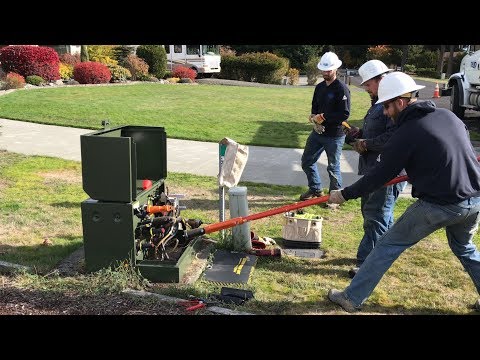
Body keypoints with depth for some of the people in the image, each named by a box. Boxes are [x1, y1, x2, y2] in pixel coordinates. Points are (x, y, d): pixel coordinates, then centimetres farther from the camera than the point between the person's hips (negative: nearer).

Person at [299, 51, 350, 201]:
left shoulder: (341, 88, -14)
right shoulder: (319, 87, 10)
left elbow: (344, 114, -20)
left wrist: (324, 117, -19)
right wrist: (314, 117, -3)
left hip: (334, 135, -8)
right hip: (318, 132, 8)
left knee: (333, 167, 3)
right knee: (307, 161, 15)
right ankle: (315, 189, 34)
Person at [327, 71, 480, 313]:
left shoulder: (405, 135, -12)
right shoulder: (448, 115, 7)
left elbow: (380, 175, -9)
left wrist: (345, 194, 1)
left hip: (438, 206, -7)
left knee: (388, 245, 5)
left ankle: (352, 298, 11)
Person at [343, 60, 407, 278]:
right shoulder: (379, 103, 19)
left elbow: (394, 136, -27)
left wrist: (366, 144, -19)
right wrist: (357, 134, 8)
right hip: (372, 169, 11)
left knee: (376, 216, -6)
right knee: (370, 210, 19)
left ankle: (367, 263, 0)